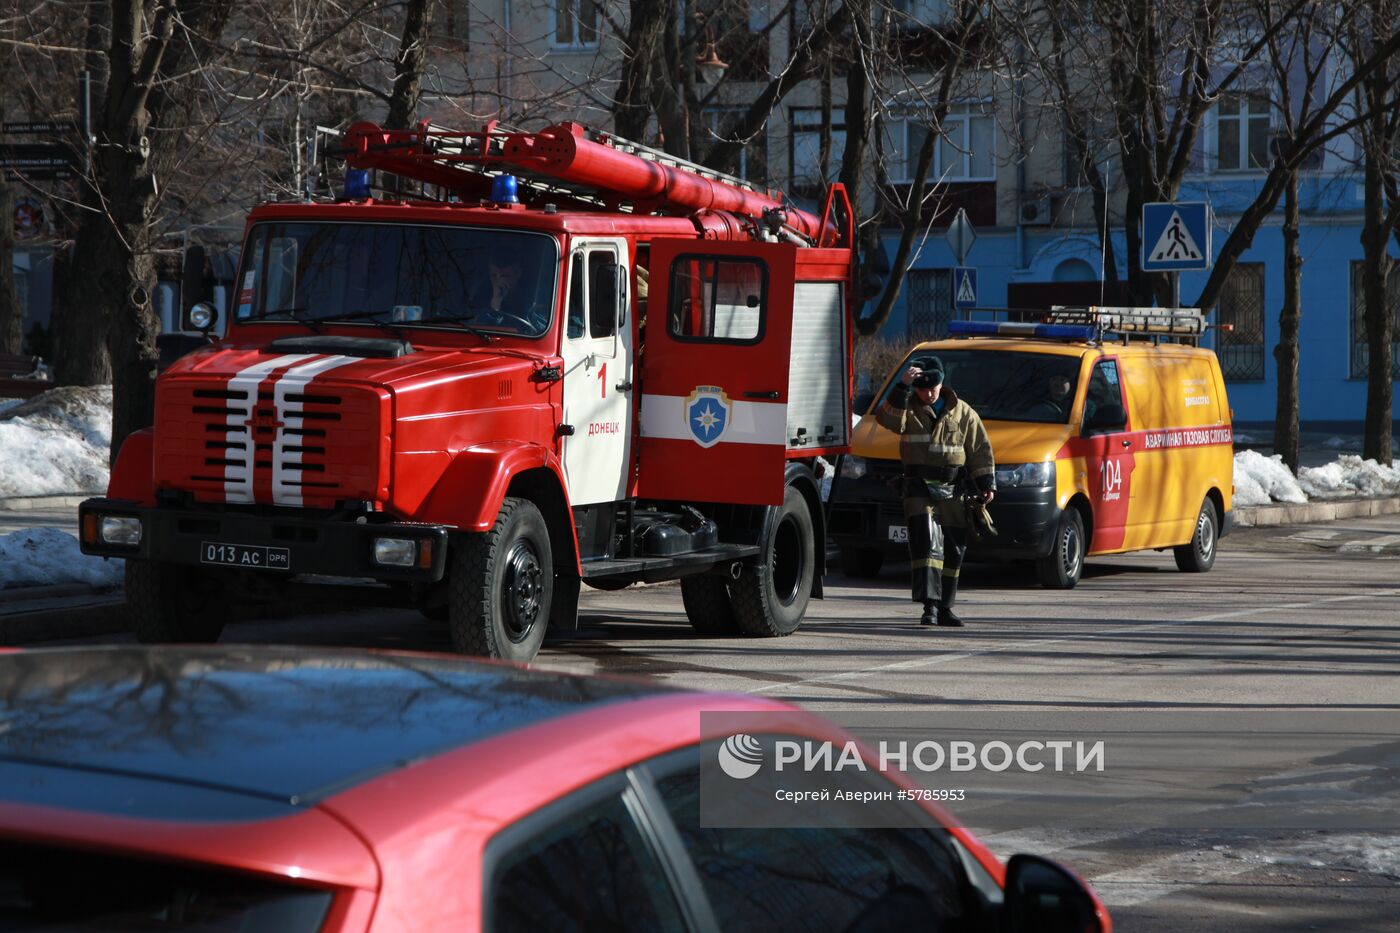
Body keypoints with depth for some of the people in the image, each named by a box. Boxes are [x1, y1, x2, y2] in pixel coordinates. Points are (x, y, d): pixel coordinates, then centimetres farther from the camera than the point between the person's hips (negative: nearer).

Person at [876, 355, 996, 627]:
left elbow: (980, 449, 9)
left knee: (953, 548, 6)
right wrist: (902, 387, -26)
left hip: (951, 490, 3)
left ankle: (945, 607, 16)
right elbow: (888, 418, -20)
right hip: (919, 487, -3)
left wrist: (987, 483, 3)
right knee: (926, 541, -17)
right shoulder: (909, 408, 2)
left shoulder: (962, 412, 6)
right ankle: (930, 605, -22)